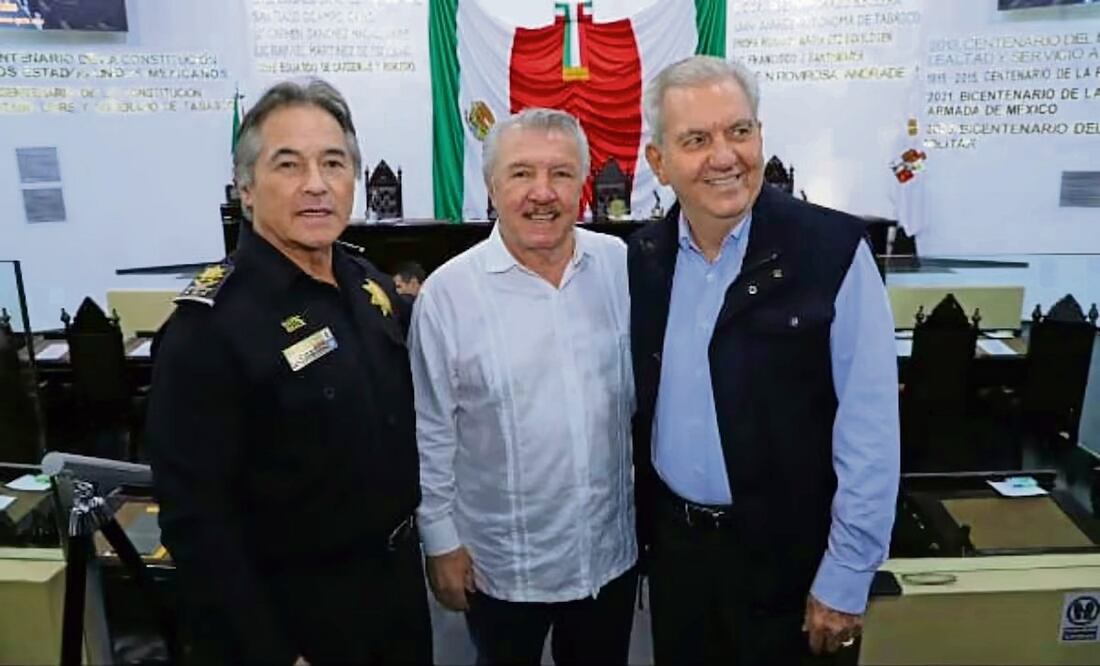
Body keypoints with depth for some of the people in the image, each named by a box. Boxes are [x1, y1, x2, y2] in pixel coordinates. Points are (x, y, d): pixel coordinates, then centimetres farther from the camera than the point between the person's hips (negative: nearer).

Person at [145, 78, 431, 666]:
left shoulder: (372, 287, -1)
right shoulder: (210, 326, -22)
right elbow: (195, 519, -21)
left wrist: (407, 544, 13)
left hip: (398, 579, 7)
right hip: (293, 611, -6)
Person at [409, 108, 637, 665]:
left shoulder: (622, 267, -7)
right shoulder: (447, 292, -14)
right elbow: (431, 435, -7)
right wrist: (441, 540, -3)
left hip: (611, 550, 3)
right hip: (501, 563, -2)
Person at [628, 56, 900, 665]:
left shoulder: (833, 250, -17)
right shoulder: (642, 257, -3)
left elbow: (868, 433, -15)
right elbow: (637, 407, 6)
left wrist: (844, 581, -12)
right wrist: (641, 520, 8)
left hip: (786, 552, -4)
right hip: (670, 539, 4)